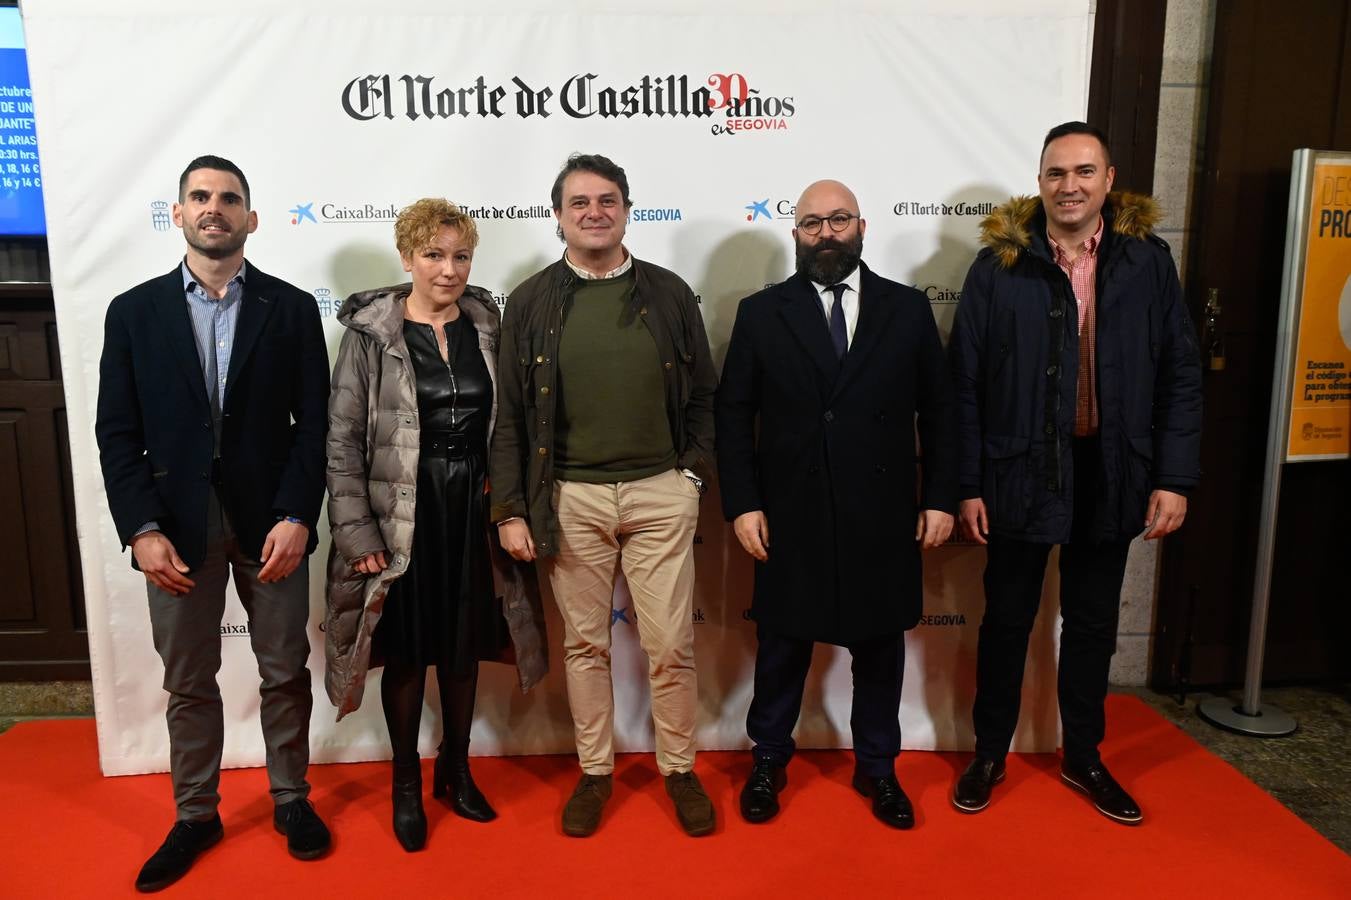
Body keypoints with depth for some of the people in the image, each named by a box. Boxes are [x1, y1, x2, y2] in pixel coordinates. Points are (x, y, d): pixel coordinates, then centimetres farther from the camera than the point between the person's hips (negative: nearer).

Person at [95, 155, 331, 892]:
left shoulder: (292, 307, 1)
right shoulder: (134, 311, 3)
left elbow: (313, 423, -3)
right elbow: (117, 433, 0)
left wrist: (296, 516, -13)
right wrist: (142, 529, -9)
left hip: (270, 519, -1)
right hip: (176, 523, 1)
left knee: (285, 672, 10)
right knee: (187, 682, 12)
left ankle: (291, 798, 30)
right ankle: (195, 815, 30)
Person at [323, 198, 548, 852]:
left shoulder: (488, 326, 2)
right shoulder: (370, 332, -7)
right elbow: (341, 440, -8)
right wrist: (356, 532, -12)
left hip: (473, 509, 3)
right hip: (402, 515, -3)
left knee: (464, 645, 15)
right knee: (407, 651, 11)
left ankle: (456, 768, 37)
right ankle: (406, 783, 31)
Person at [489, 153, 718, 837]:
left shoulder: (669, 292, 4)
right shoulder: (530, 301, 2)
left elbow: (703, 396, 9)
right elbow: (509, 416, 1)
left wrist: (694, 473, -1)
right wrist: (511, 509, -3)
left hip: (660, 493, 0)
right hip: (571, 498, 0)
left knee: (670, 646, 5)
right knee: (585, 643, 11)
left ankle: (679, 769, 26)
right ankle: (595, 772, 29)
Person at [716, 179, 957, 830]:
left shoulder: (908, 309, 4)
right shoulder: (761, 313, 1)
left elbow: (938, 411, 6)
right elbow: (733, 416, 0)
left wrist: (941, 498, 1)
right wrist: (742, 504, -6)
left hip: (883, 520, 1)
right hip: (790, 521, -1)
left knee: (880, 647, 14)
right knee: (782, 647, 12)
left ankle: (877, 768, 34)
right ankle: (768, 763, 32)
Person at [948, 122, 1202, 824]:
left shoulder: (1148, 260, 1)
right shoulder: (999, 265, -5)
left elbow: (1180, 376, 2)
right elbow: (965, 384, -5)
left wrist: (1174, 478, -5)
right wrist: (968, 484, -8)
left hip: (1111, 476, 2)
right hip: (1021, 475, -2)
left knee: (1092, 622, 16)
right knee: (1007, 620, 11)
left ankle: (1083, 757, 35)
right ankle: (989, 754, 30)